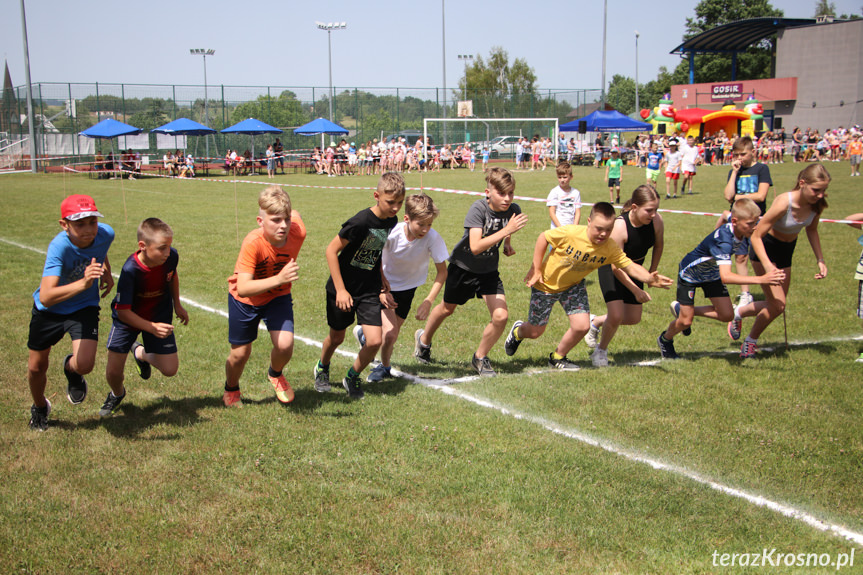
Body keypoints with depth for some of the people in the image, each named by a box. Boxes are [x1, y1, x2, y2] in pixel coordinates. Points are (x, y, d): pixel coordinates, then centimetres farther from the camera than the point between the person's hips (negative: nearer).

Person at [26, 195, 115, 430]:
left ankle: (71, 368, 21)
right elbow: (46, 297, -48)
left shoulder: (105, 233, -22)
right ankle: (39, 407, 46)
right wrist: (83, 283, -59)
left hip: (84, 307, 2)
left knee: (85, 364, -19)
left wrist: (106, 272, 10)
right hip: (48, 311, -2)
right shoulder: (59, 247, -36)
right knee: (36, 367, 12)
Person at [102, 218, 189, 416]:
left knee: (170, 370, -4)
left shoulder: (171, 256, -21)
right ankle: (117, 394, 32)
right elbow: (123, 311, -28)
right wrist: (151, 327, -38)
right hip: (128, 318, -3)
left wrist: (177, 305, 10)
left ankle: (140, 353, 29)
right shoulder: (130, 270, -34)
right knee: (113, 371, -6)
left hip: (159, 316, 3)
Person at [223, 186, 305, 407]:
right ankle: (231, 389, 41)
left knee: (285, 344, -17)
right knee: (240, 353, 6)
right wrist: (278, 279, -57)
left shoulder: (298, 232, -28)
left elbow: (294, 213, -2)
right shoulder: (253, 243, -38)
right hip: (245, 299, -2)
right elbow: (242, 289, -47)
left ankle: (275, 374, 20)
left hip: (278, 297, 2)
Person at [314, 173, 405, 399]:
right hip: (343, 289, -4)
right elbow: (331, 250, -18)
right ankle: (322, 368, 47)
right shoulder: (361, 222, -25)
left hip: (369, 291, 5)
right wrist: (340, 289, -19)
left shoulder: (391, 221, -3)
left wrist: (381, 276, 11)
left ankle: (352, 377, 19)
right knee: (336, 337, 14)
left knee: (374, 341, -8)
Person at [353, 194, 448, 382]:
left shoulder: (433, 238, -27)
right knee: (390, 334, -16)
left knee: (392, 335, 7)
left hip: (407, 289, 3)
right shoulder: (391, 233, -30)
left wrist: (428, 302, -24)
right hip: (385, 286, -2)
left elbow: (442, 272, -14)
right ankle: (385, 367, 16)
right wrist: (381, 291, -22)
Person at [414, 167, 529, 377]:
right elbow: (475, 247, -42)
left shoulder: (513, 210, -15)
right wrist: (506, 230, -45)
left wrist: (507, 244, -3)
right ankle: (424, 339, 50)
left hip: (489, 271, 3)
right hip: (463, 266, -3)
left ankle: (480, 357, 12)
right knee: (447, 309, 19)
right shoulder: (478, 208, -30)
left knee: (501, 316, -14)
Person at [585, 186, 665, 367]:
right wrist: (636, 290, -31)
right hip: (611, 270, -6)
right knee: (616, 316, -18)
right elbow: (616, 267, -30)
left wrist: (652, 272, 7)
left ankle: (597, 322, 36)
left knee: (633, 318, 9)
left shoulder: (657, 221, -22)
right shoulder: (619, 226, -35)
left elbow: (658, 245, 2)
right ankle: (601, 350, 10)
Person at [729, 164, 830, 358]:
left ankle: (739, 312, 35)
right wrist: (768, 266, -39)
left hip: (786, 251, 7)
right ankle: (752, 341, 13)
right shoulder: (783, 203, -33)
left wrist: (820, 259, -1)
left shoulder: (816, 204, -14)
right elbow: (756, 235, -28)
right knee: (778, 305, -12)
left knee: (776, 305, 10)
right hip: (765, 248, -7)